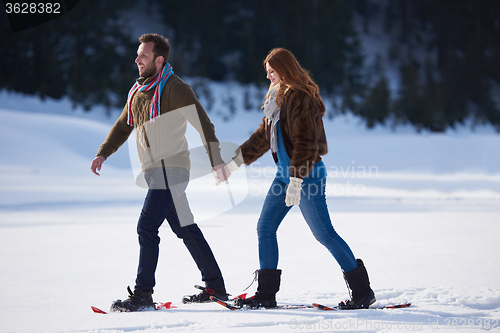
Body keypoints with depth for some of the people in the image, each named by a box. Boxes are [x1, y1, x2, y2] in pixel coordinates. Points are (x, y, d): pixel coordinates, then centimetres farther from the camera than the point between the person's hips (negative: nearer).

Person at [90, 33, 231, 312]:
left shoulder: (174, 89, -12)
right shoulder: (139, 90, 14)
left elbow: (203, 124, -13)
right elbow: (124, 126, 23)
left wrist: (216, 161, -18)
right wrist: (104, 153, 12)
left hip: (170, 169, -9)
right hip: (155, 171, 9)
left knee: (147, 228, -13)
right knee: (185, 229, 13)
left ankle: (143, 294, -10)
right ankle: (215, 287, 20)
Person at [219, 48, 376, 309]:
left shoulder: (300, 99, -17)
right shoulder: (277, 97, 13)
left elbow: (305, 143, -22)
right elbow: (263, 136, 21)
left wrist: (296, 181, -26)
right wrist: (234, 162, 21)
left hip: (307, 173, -10)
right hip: (285, 171, 10)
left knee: (323, 233, -7)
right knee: (265, 228, 7)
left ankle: (363, 291, 1)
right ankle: (266, 293, 11)